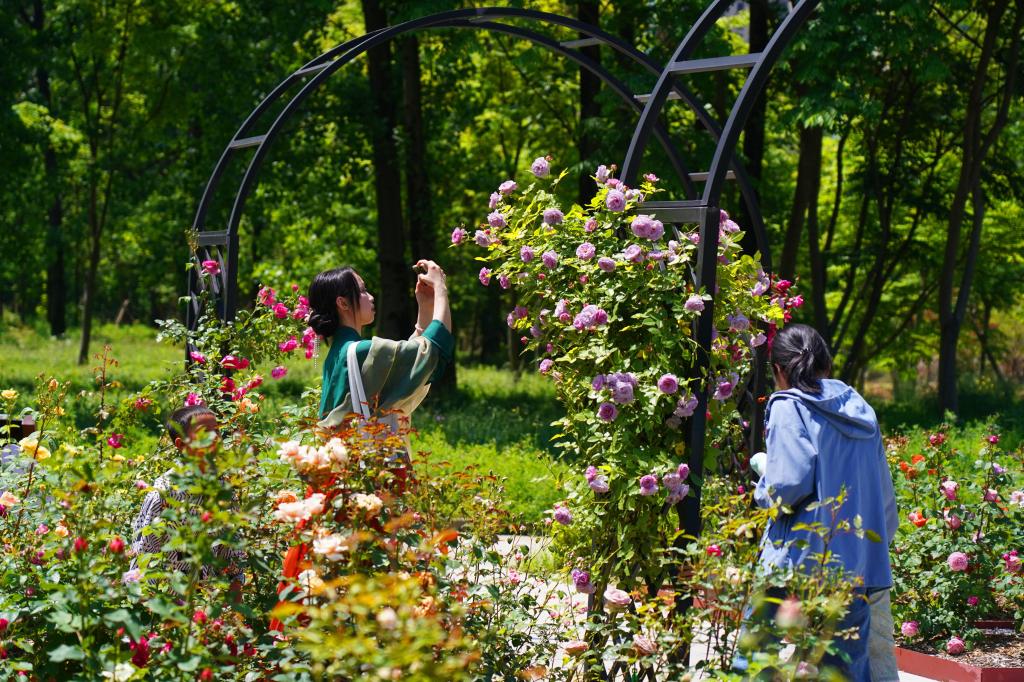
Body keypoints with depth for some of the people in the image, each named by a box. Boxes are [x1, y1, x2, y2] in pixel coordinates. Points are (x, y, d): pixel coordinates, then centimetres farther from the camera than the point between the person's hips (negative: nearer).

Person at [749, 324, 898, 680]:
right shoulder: (861, 411, 15)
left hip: (803, 564, -6)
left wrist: (763, 491, 4)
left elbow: (791, 482, -17)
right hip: (863, 567, 6)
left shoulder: (789, 407, -4)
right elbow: (885, 494, 17)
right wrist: (878, 541, 28)